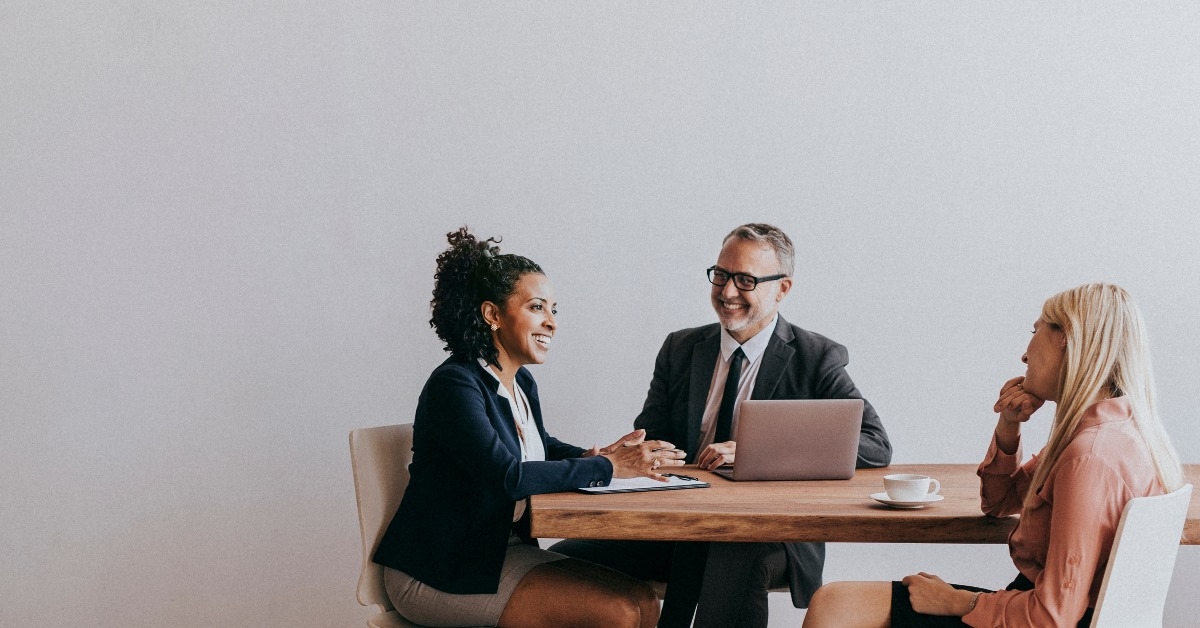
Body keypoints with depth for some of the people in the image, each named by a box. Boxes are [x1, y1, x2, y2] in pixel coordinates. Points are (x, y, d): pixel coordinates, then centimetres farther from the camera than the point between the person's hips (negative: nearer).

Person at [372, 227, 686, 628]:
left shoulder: (522, 383, 9)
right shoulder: (453, 384, -18)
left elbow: (542, 448, 24)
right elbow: (507, 476, -28)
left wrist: (599, 455, 1)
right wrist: (607, 468, -21)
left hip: (503, 548, 9)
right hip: (439, 573, -9)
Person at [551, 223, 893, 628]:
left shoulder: (816, 359, 1)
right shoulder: (679, 350, 15)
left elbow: (876, 446, -10)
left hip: (770, 533, -4)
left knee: (735, 563, -41)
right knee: (563, 561, -19)